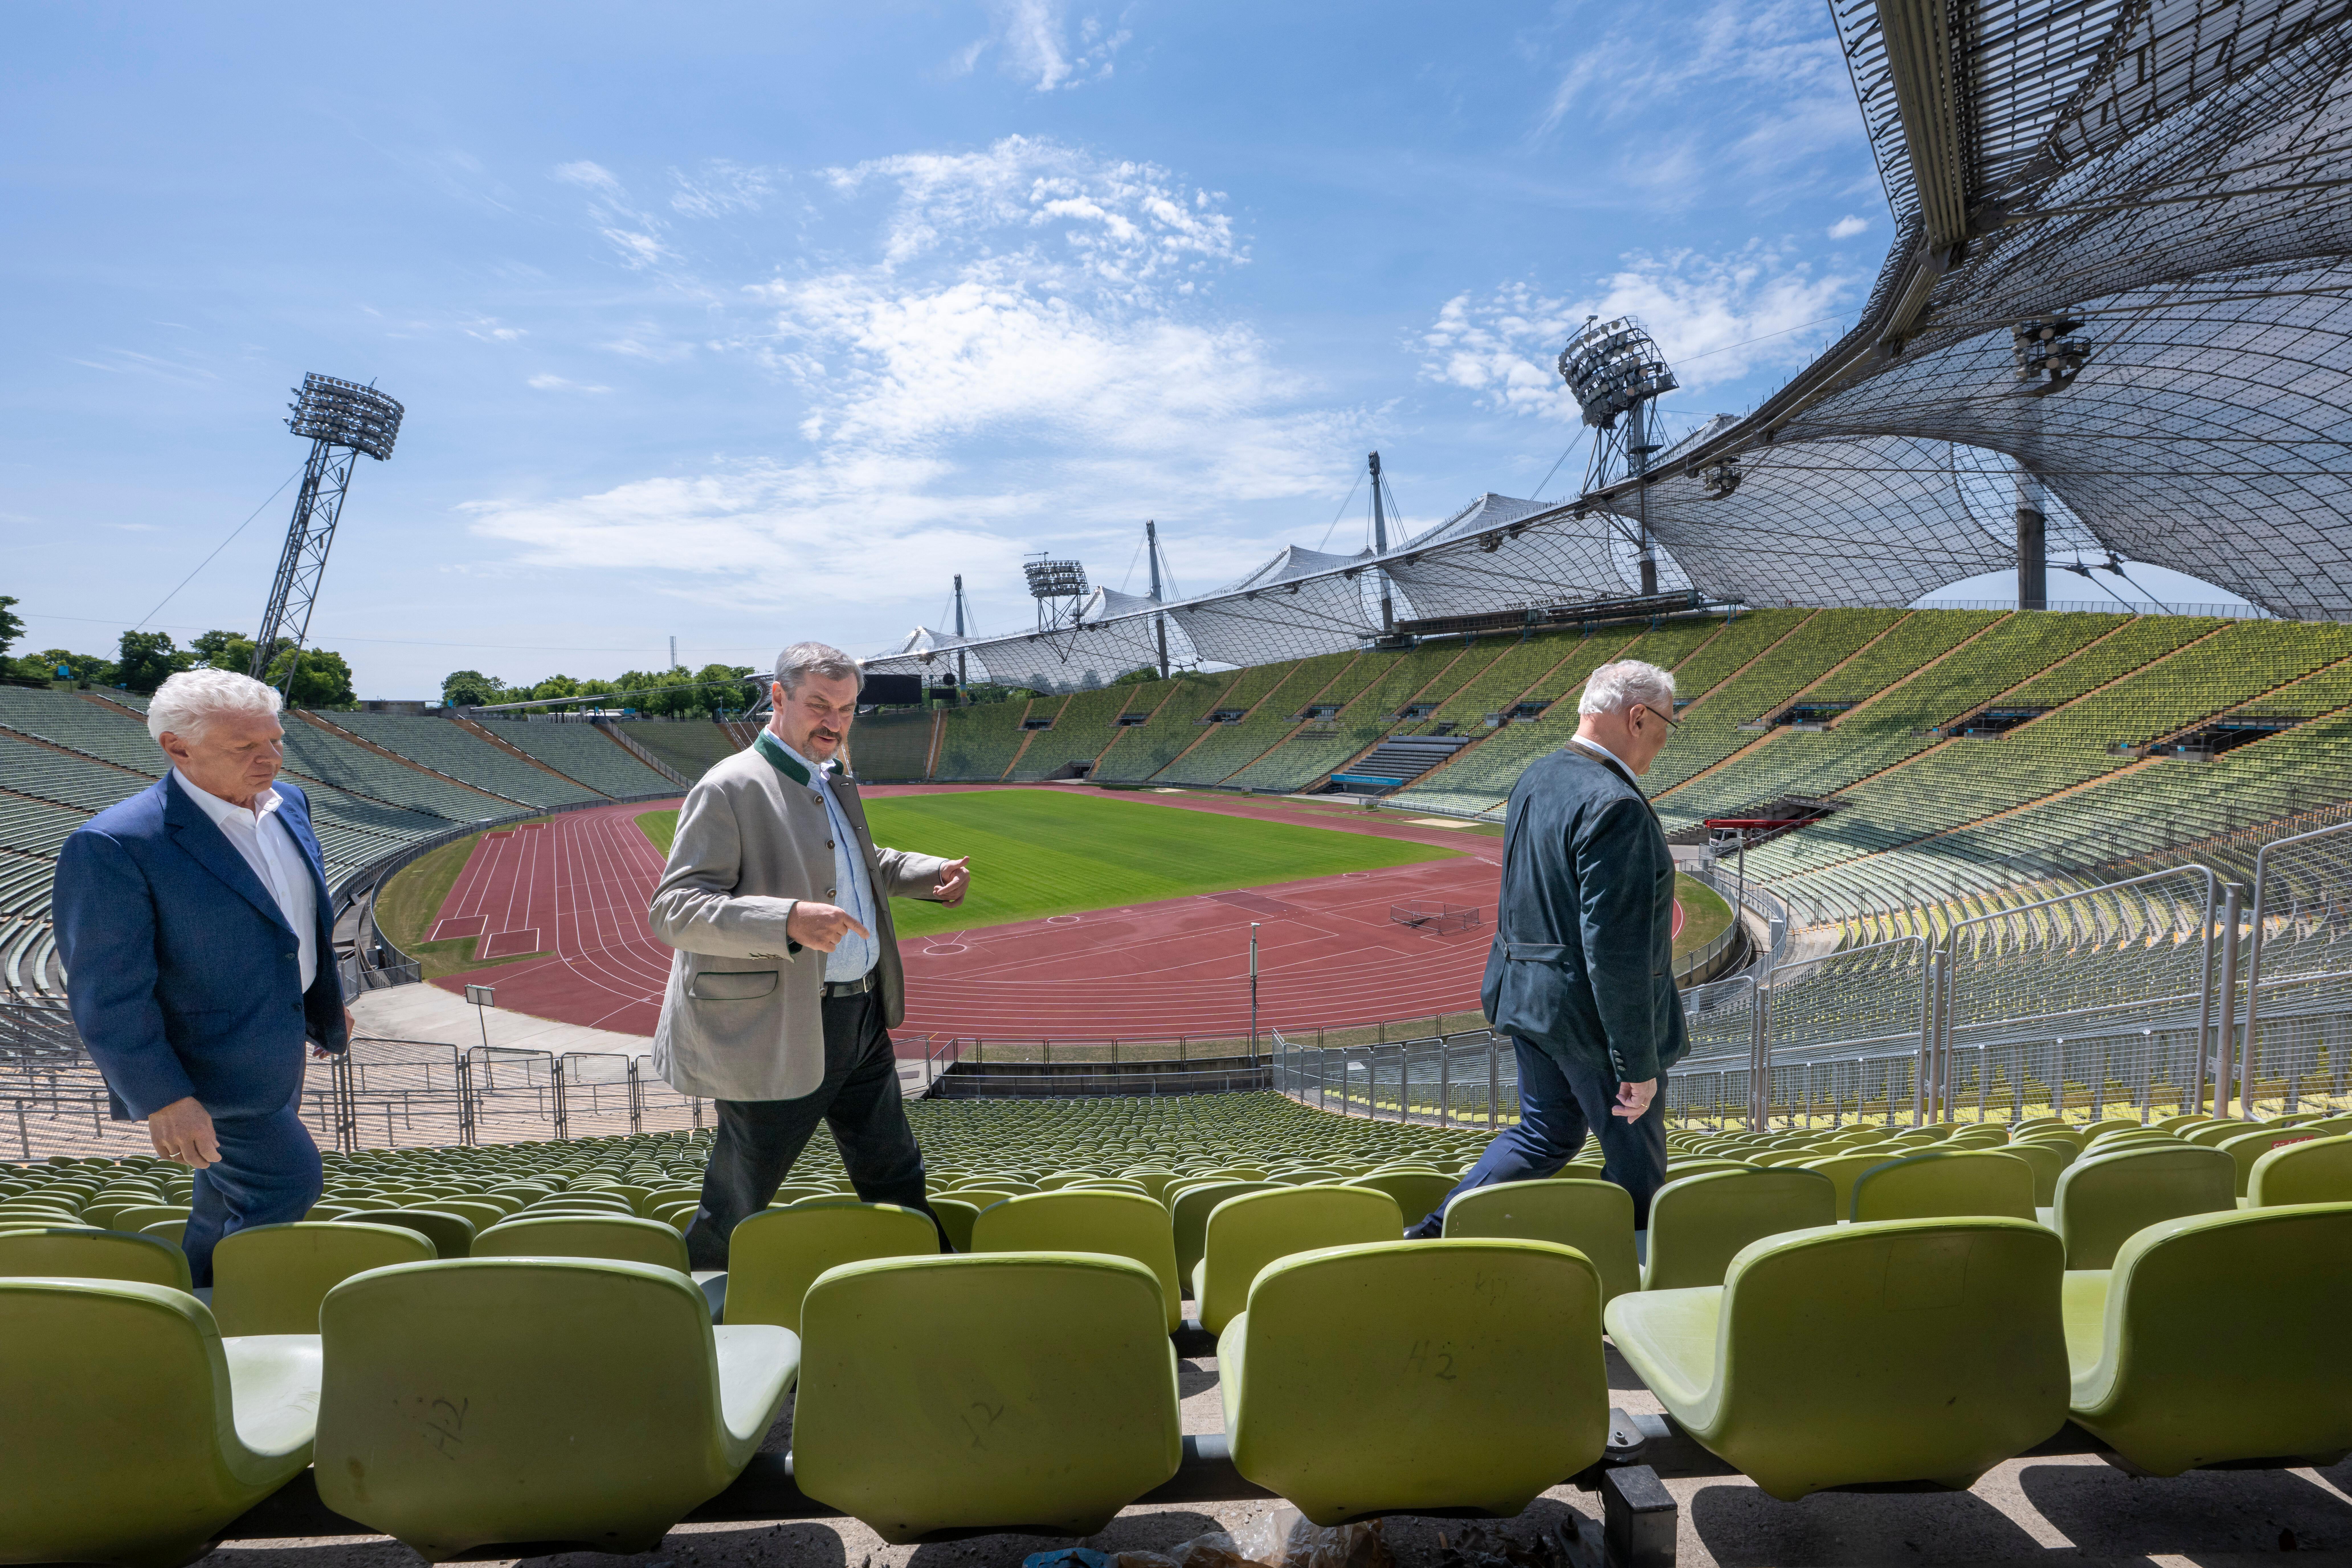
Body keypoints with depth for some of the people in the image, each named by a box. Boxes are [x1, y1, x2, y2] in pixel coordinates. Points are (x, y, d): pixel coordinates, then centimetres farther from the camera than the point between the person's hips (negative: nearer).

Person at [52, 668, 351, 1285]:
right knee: (287, 1182, -5)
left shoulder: (288, 804, -1)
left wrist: (326, 1003, 20)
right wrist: (163, 1100, -23)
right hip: (209, 1062, -8)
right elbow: (107, 993, -23)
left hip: (278, 1037, 8)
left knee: (233, 1196, 23)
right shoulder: (115, 845, -25)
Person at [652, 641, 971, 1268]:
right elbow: (672, 911, -23)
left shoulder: (832, 780, 13)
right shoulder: (729, 789, -15)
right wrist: (790, 920, -37)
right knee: (734, 1216, 8)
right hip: (776, 1034, -8)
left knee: (896, 1182, 18)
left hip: (862, 1020, 8)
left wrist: (930, 875, 12)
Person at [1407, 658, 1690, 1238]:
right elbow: (1615, 951, -26)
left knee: (1546, 1134, 23)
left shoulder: (1535, 780, 4)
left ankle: (1436, 1234, 21)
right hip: (1591, 1014, -8)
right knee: (1635, 1155, 13)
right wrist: (1638, 1065, -21)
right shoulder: (1615, 806, -25)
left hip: (1527, 993, 9)